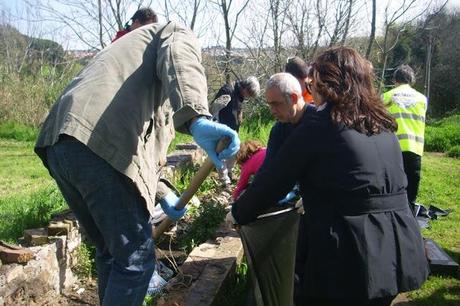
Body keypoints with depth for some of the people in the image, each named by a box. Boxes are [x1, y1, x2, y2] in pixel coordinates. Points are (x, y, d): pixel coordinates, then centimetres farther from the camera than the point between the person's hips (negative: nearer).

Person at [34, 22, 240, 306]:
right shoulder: (180, 34, 18)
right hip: (102, 145, -9)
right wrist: (197, 118, -31)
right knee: (136, 258, 4)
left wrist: (160, 192, 36)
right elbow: (179, 63, -12)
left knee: (110, 252, 23)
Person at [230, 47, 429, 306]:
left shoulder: (318, 124, -10)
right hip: (399, 251, 7)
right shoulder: (383, 124, 11)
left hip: (352, 259, -7)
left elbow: (273, 180, -6)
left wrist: (239, 213, 11)